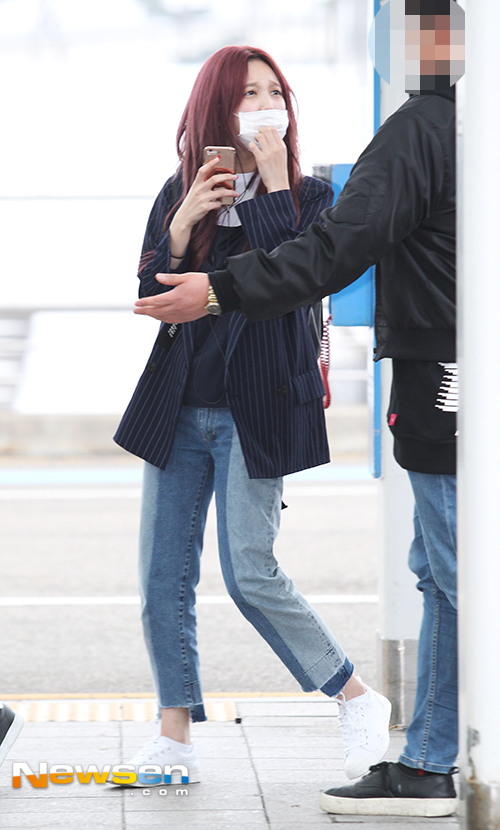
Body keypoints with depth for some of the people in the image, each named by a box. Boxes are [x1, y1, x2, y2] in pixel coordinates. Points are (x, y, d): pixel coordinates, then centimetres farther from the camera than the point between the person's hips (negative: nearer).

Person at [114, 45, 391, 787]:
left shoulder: (307, 195, 0)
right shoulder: (180, 193, 9)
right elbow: (150, 297, 3)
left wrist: (273, 184, -14)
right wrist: (184, 224, -11)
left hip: (256, 410, -4)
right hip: (180, 410, 4)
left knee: (250, 572, -13)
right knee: (164, 575, 2)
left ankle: (358, 701, 2)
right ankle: (176, 735, 11)